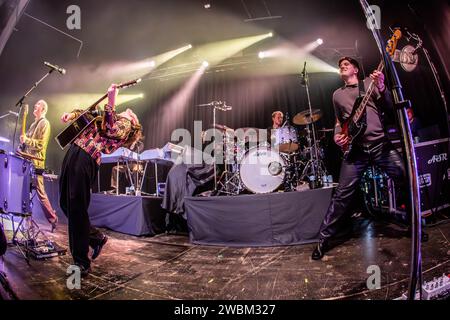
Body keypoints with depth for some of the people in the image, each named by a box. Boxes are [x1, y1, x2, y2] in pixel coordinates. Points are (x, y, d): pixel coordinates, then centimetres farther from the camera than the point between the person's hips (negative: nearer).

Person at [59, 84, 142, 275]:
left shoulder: (125, 124, 5)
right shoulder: (106, 116, 29)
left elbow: (110, 130, -14)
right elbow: (84, 113, 34)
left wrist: (111, 101, -16)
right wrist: (71, 114, 13)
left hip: (86, 159, -8)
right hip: (73, 153, 9)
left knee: (76, 209, -10)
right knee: (65, 204, 11)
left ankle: (82, 263, 1)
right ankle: (96, 237, 26)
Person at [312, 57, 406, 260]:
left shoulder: (370, 83, 14)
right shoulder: (337, 94, 21)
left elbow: (388, 107, 6)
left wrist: (382, 88, -13)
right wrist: (337, 135, 4)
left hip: (379, 143, 0)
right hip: (355, 148, 1)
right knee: (342, 194, -5)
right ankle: (324, 238, 3)